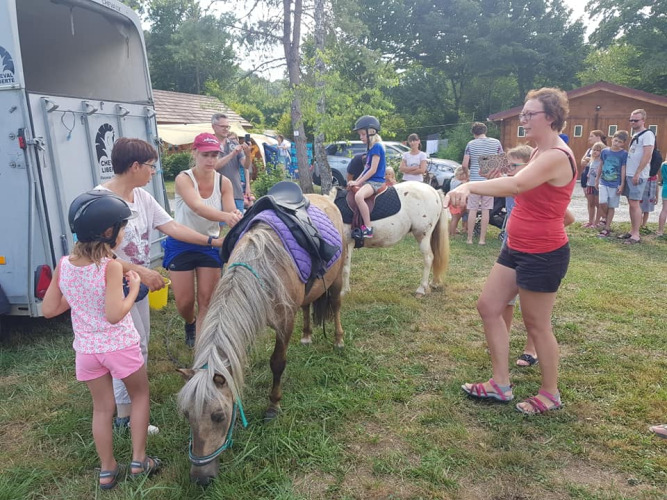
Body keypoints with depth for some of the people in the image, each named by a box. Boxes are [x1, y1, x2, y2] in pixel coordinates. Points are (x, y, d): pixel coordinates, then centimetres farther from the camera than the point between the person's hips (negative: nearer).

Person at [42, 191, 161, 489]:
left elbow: (48, 310, 2)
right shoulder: (111, 267, -22)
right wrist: (134, 288, -13)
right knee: (140, 396, 20)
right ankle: (139, 460, 24)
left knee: (102, 408, 19)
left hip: (86, 350, 5)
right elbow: (114, 314, -26)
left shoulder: (63, 265, -5)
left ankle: (107, 470, 30)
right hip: (120, 346, -4)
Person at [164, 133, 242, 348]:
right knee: (184, 302, 5)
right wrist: (225, 216, -57)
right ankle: (190, 324, 41)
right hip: (181, 245, -2)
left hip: (210, 245, 2)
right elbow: (198, 207, -38)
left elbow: (232, 213, -20)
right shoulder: (183, 179, -19)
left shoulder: (224, 183, -8)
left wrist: (237, 218, -45)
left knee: (207, 299, 2)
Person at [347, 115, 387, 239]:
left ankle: (368, 228, -33)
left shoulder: (377, 146, -12)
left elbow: (373, 170, -18)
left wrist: (357, 182, -14)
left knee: (359, 196, -35)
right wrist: (356, 181, 8)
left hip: (376, 181, -11)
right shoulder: (371, 148, 16)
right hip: (368, 180, 11)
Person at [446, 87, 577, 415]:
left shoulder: (556, 156, -21)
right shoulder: (541, 153, 13)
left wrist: (469, 186, -49)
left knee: (536, 324, 4)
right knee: (488, 307, 10)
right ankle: (501, 385, 21)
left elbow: (517, 184, -39)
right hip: (517, 248, 10)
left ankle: (550, 395, 26)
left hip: (543, 255, -10)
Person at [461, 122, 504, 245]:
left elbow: (464, 165, -5)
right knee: (486, 210, 5)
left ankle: (469, 238, 7)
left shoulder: (471, 144, -2)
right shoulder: (496, 142, 2)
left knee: (472, 210, 4)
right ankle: (482, 239, 8)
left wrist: (468, 173, 13)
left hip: (474, 180, -1)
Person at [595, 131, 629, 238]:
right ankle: (606, 219, 16)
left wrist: (622, 185, -10)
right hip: (603, 182, 2)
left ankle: (607, 228, 11)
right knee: (603, 203, -12)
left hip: (615, 184, -2)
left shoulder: (624, 154, -7)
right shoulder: (604, 151, 1)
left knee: (611, 206, 4)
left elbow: (623, 170, -7)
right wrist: (597, 180, 15)